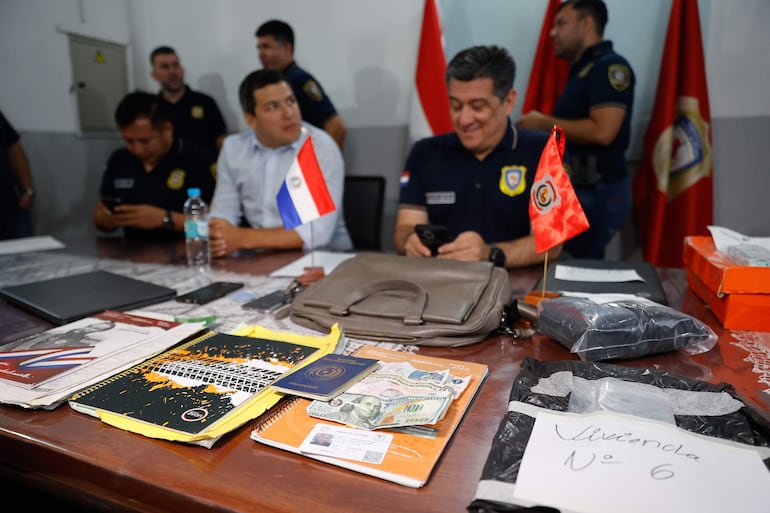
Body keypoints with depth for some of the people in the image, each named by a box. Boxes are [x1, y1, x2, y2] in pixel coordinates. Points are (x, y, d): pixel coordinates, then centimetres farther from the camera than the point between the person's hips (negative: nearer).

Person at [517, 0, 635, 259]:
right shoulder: (582, 70, 17)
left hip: (598, 193, -9)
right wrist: (538, 127, 5)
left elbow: (601, 132, -23)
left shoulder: (609, 66, -11)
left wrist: (544, 123, -12)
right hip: (577, 190, 9)